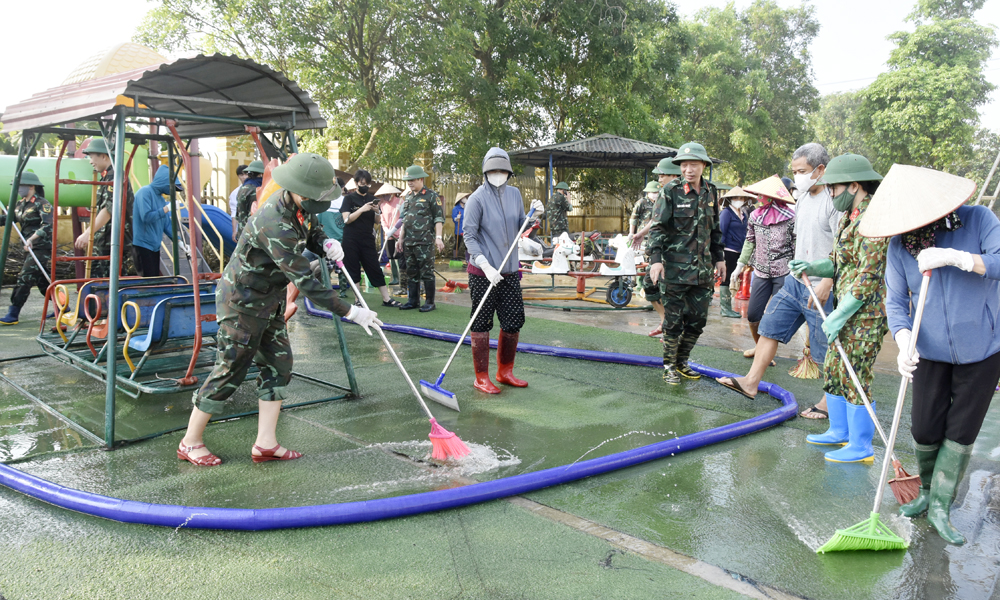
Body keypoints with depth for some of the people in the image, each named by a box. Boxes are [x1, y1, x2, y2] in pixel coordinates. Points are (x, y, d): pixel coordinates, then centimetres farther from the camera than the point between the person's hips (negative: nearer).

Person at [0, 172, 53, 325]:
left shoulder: (42, 204, -11)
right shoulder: (20, 205, 14)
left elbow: (48, 225, -23)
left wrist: (32, 239, -33)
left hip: (41, 248, -9)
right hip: (30, 249, 9)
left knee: (24, 279, -11)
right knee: (42, 283, 12)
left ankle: (12, 315, -9)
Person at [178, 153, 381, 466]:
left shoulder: (299, 206, -6)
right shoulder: (275, 224, -34)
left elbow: (312, 230, 15)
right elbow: (305, 281, -35)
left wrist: (326, 244, -11)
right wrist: (349, 311, -32)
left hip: (270, 299, 9)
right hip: (242, 301, -9)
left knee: (279, 364, 6)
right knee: (231, 370, -1)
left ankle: (265, 443, 12)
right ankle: (190, 442, 16)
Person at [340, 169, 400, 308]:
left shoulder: (372, 198, 10)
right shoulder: (349, 198, 0)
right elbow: (347, 219, -10)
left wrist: (377, 212, -9)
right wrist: (362, 209, -20)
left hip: (368, 239, 3)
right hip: (351, 240, -3)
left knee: (375, 269, 1)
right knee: (353, 269, 0)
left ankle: (386, 298, 2)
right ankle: (357, 298, 9)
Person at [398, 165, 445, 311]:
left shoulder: (431, 195, -4)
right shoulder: (407, 197, 17)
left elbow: (439, 218, -7)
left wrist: (438, 237, -15)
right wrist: (401, 237, 19)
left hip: (425, 242, -7)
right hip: (409, 242, 7)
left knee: (427, 272, -4)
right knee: (411, 272, 11)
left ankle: (430, 302, 3)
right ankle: (413, 300, 19)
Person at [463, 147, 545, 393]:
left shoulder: (514, 193, 8)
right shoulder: (477, 198, -10)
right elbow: (469, 236, -11)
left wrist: (533, 216, -3)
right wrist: (485, 266, -21)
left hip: (510, 271, 6)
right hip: (483, 272, -6)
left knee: (514, 321, 10)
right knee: (481, 324, 2)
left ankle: (505, 372, 27)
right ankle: (481, 378, 14)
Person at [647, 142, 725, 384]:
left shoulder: (711, 192, 10)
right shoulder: (671, 191, -6)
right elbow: (657, 227, -7)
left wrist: (719, 258, 19)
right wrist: (655, 259, -16)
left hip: (702, 268, 5)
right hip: (675, 269, -5)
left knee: (698, 319, 10)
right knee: (674, 319, 1)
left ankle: (682, 361, 26)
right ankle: (669, 366, 17)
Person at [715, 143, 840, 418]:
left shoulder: (834, 200, -16)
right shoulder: (802, 197, 13)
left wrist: (827, 282, -26)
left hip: (820, 286, -9)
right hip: (795, 280, 9)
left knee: (826, 346, 1)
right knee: (770, 326, 7)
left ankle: (831, 401, 15)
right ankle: (751, 382, 13)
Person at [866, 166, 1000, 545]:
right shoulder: (900, 243, -6)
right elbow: (895, 301, -8)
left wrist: (954, 257, -33)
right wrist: (904, 342, -25)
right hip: (932, 353, 2)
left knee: (962, 432, 4)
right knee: (925, 429, 3)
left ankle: (941, 507, 18)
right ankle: (928, 492, 30)